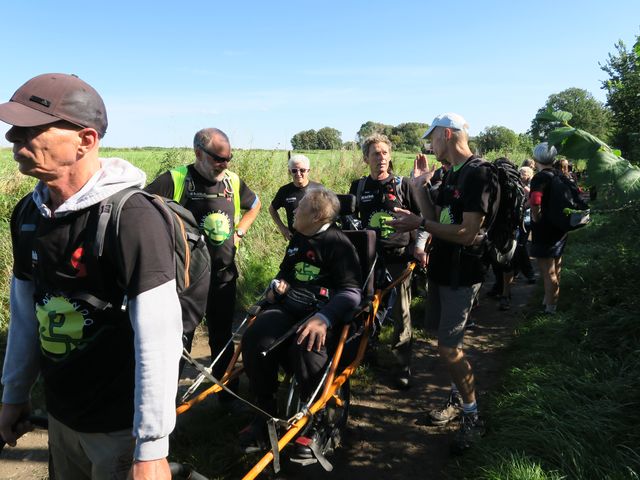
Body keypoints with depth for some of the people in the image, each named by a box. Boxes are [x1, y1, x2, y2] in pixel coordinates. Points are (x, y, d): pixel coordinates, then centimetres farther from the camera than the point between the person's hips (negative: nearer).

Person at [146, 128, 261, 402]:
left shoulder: (233, 181, 3)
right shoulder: (174, 180, -13)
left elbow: (255, 205, 21)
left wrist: (239, 232, 9)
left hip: (224, 275, 5)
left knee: (222, 337, 17)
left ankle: (226, 388, 35)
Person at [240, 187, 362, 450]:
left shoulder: (337, 243, -5)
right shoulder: (298, 239, 19)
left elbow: (352, 292, -15)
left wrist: (323, 319, -31)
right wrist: (277, 285, 11)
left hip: (322, 315, -6)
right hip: (288, 309, 6)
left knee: (306, 347, -38)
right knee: (254, 339, -24)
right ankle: (265, 412, -4)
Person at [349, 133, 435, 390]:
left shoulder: (403, 185, -2)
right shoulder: (359, 186, 8)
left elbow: (426, 217, 1)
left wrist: (420, 246, -10)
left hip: (397, 256, -3)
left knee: (400, 312, 1)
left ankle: (404, 366, 15)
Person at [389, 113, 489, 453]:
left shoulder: (478, 175, -18)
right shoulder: (450, 174, 12)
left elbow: (466, 233, -24)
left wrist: (420, 224, -22)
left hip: (462, 274, -9)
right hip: (441, 268, 9)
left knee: (448, 347, -6)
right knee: (447, 342, 16)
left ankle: (473, 418, 12)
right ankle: (458, 399, 34)